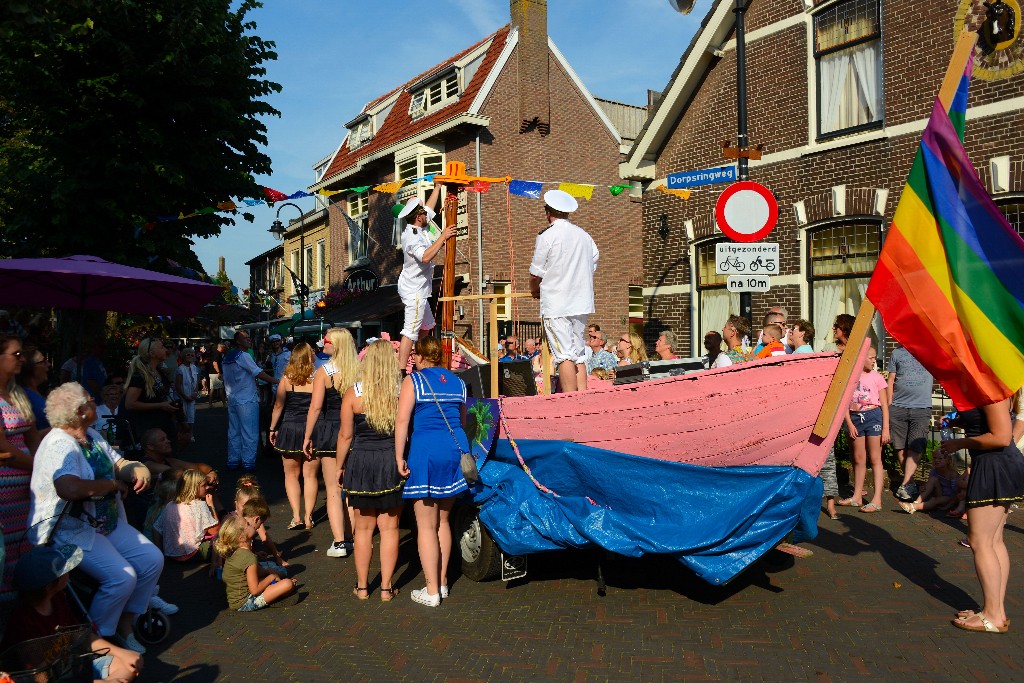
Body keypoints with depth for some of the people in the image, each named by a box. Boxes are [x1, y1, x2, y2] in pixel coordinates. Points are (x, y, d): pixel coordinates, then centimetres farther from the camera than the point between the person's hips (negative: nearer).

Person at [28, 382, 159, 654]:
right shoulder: (59, 446, -21)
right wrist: (113, 484, -23)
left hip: (109, 524, 9)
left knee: (153, 560, -2)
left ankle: (124, 627, 12)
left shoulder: (93, 437, 10)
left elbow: (120, 463, 16)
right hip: (72, 532, -9)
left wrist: (139, 470, -8)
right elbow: (71, 489, -39)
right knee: (122, 577, -23)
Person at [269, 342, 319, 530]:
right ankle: (308, 517, 12)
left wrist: (273, 428, 10)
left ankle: (296, 516, 5)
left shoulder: (286, 379, -6)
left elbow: (278, 405, -2)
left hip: (290, 428, 0)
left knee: (291, 474, 14)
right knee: (310, 475, 11)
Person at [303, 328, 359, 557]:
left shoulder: (324, 372, -10)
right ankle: (350, 538, 20)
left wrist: (307, 437, -4)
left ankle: (339, 543, 2)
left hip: (330, 429, -4)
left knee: (333, 490, 3)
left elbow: (316, 407, -12)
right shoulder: (360, 370, 0)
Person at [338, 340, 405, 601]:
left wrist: (340, 466, 8)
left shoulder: (354, 393, -7)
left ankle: (362, 586, 23)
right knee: (389, 527, 10)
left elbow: (346, 435, -4)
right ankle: (387, 587, 17)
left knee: (364, 528, 13)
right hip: (393, 462, 0)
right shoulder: (402, 391, -7)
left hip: (361, 462, 0)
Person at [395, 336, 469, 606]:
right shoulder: (457, 382, 12)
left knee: (426, 525, 3)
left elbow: (402, 420, -13)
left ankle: (432, 592, 7)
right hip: (456, 449, 6)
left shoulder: (413, 381, -3)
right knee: (442, 521, 18)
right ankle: (442, 583, 26)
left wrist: (400, 456, -11)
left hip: (425, 450, -5)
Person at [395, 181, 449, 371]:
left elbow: (429, 208, 21)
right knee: (410, 331, -12)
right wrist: (443, 237, -33)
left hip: (418, 289, 11)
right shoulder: (411, 237, -23)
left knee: (426, 327, 22)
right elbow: (425, 256, -39)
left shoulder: (419, 228, 5)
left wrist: (438, 187, 24)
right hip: (414, 290, -11)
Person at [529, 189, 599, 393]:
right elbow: (592, 266, 13)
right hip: (581, 302, 6)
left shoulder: (547, 236, -8)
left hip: (556, 304, -6)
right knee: (579, 355, 11)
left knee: (564, 355, -6)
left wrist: (535, 291, 16)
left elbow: (536, 274, -4)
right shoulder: (585, 236, 10)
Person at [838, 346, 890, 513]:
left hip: (873, 416, -2)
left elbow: (884, 404, 0)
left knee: (874, 458, -2)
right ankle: (856, 496, 21)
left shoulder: (876, 377, -1)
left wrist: (885, 428, -5)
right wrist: (849, 424, -6)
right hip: (855, 418, 2)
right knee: (858, 459, 11)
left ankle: (876, 500, -2)